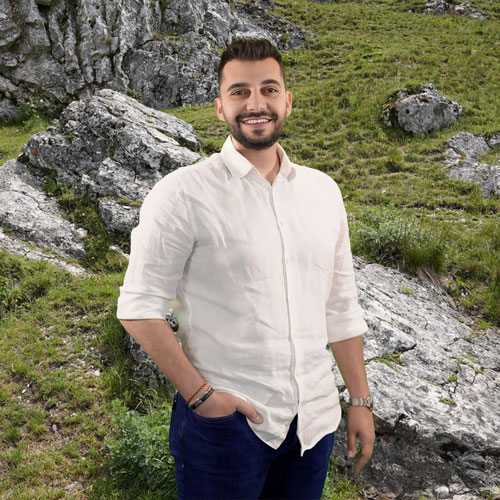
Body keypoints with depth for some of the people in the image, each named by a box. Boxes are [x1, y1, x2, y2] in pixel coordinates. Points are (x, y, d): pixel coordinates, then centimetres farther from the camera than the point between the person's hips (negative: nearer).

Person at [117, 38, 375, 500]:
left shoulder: (323, 190, 6)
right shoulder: (184, 194, -10)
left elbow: (341, 307, 10)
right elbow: (139, 307, -9)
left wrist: (360, 401, 10)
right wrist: (199, 393, -13)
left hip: (314, 418, 5)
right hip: (226, 421, -4)